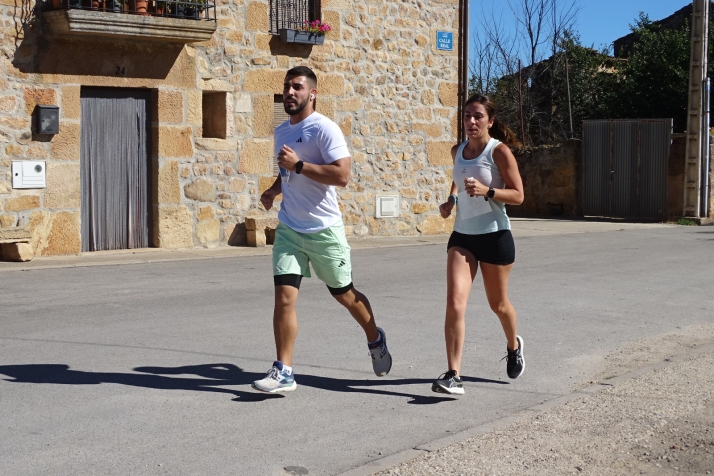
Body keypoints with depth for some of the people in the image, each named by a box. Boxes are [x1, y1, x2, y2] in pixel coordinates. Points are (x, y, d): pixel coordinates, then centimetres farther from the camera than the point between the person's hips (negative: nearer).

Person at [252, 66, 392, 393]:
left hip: (324, 230, -5)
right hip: (288, 229, 5)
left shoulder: (324, 129, -12)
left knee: (344, 295, 12)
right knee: (284, 298, -8)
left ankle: (375, 341, 39)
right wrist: (274, 190, 8)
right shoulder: (281, 131, 12)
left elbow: (342, 175, -23)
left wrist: (298, 164, -24)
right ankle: (283, 372, -2)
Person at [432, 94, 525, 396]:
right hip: (462, 236, 4)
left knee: (498, 304, 14)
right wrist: (451, 199, 9)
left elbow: (518, 195, -12)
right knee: (454, 302, -15)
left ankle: (514, 346, 48)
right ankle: (453, 376, -15)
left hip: (494, 235, -4)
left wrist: (486, 191, -27)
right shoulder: (457, 151, 6)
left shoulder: (499, 151, -10)